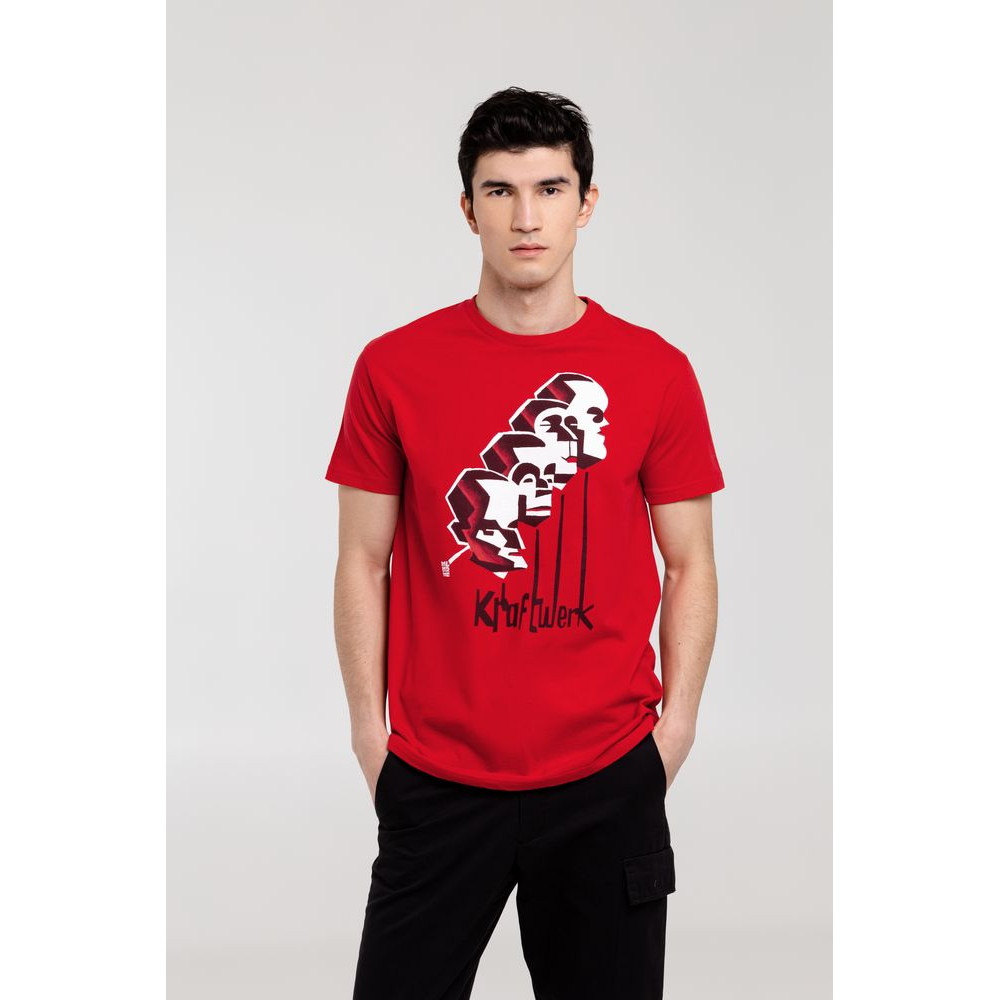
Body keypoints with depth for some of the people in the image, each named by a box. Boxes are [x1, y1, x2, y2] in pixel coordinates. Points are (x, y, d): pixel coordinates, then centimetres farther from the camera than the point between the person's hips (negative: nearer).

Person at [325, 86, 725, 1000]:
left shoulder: (657, 372, 0)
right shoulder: (394, 367, 0)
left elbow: (689, 566, 5)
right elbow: (364, 562, 3)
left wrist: (674, 726, -1)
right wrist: (371, 732, 1)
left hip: (608, 783, 1)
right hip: (435, 781, 0)